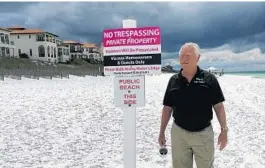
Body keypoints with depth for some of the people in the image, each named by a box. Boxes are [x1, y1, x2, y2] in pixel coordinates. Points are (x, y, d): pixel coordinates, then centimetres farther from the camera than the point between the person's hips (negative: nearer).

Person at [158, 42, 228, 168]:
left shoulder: (209, 78, -8)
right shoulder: (173, 80, 0)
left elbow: (218, 106, -5)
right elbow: (167, 108, 4)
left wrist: (224, 130, -8)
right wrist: (162, 132, 3)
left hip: (204, 133, -2)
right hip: (179, 133, 2)